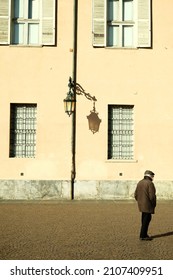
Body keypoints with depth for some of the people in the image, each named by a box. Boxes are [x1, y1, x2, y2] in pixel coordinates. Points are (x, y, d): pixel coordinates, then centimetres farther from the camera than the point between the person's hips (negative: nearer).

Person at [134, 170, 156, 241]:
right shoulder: (150, 183, -15)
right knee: (146, 220, -2)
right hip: (148, 205, -8)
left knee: (144, 219, 16)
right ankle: (142, 236, 0)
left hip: (141, 205, 8)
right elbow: (152, 196, -20)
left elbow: (136, 194, 12)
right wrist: (154, 204, -7)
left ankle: (144, 234, 21)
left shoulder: (139, 183, 9)